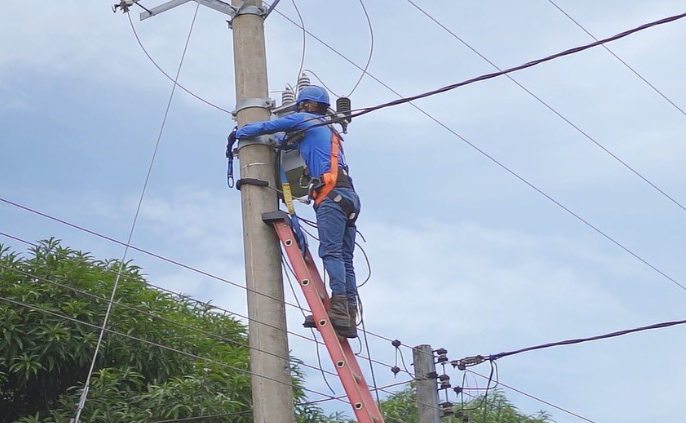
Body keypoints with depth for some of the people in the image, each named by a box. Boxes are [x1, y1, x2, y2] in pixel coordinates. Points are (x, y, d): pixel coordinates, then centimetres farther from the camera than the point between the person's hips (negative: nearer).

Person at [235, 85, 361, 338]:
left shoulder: (305, 119, 11)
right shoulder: (329, 132, 34)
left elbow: (266, 127, 13)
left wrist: (239, 133, 28)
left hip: (331, 194, -8)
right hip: (348, 195, 8)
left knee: (330, 252, -19)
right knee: (344, 259, 1)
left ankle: (339, 310, -31)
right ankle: (349, 317, -7)